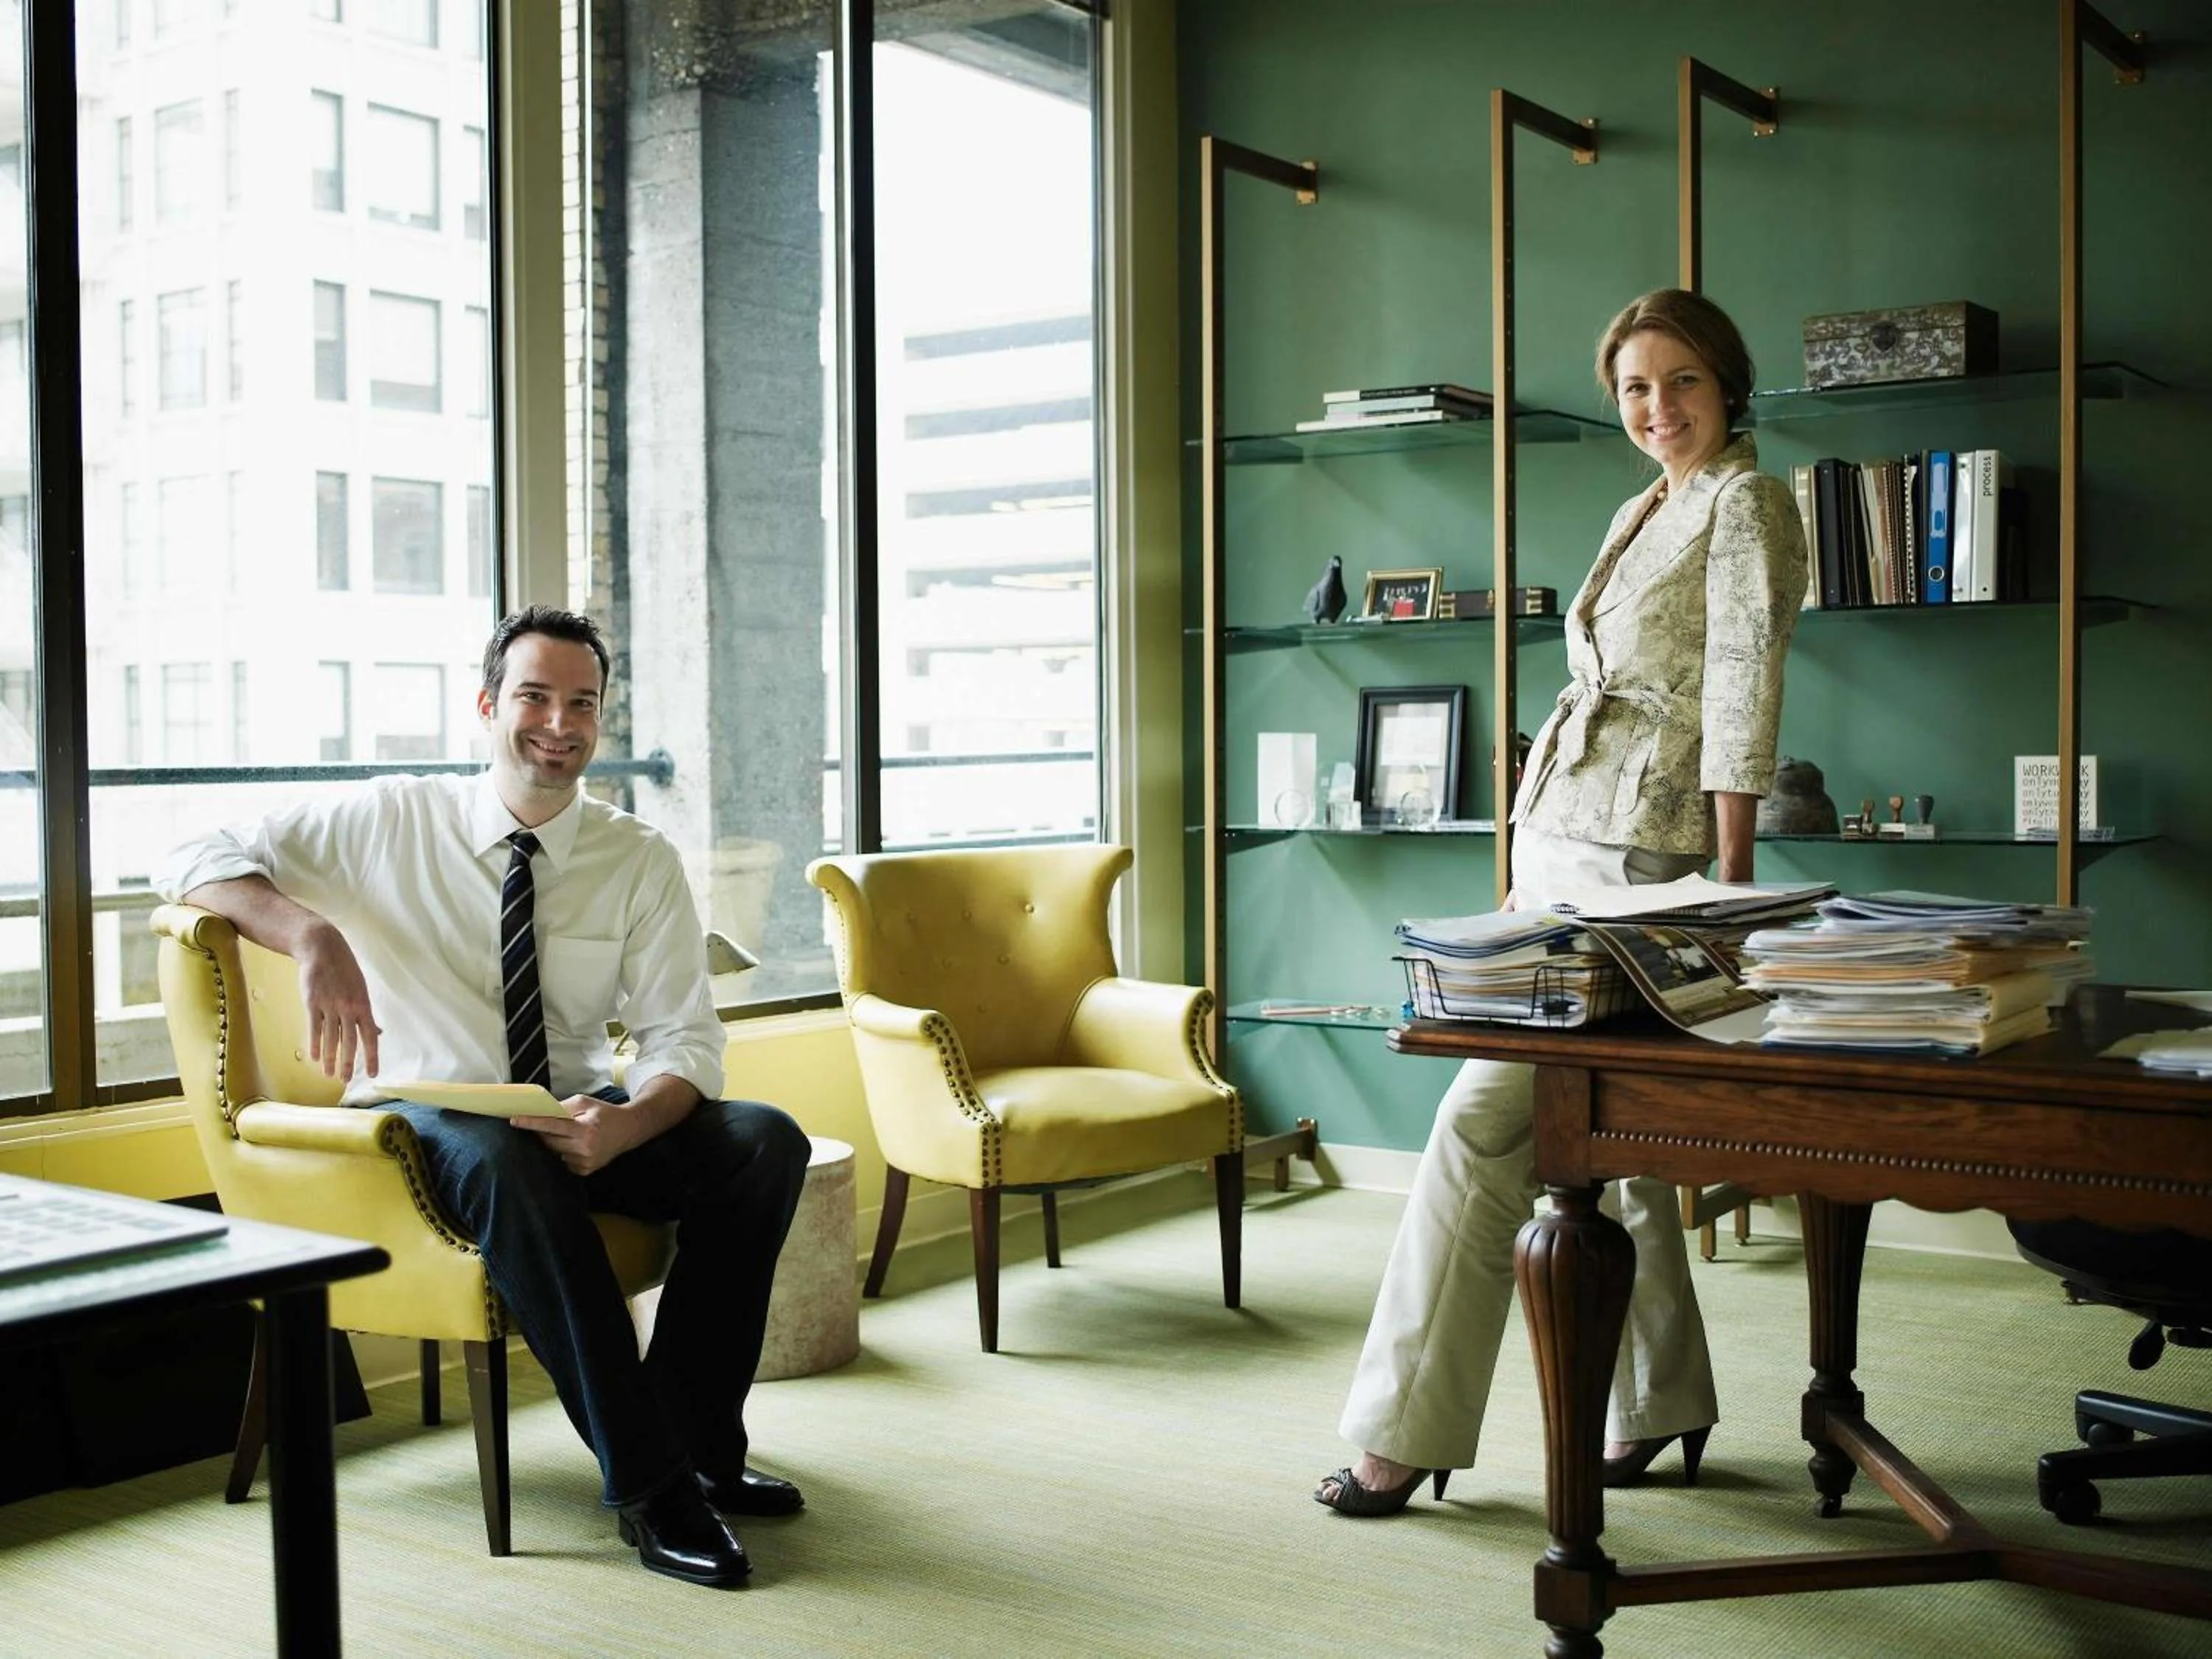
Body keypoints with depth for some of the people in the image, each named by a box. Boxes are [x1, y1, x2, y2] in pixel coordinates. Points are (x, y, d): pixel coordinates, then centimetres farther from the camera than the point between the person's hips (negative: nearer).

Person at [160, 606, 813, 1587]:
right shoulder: (395, 822, -3)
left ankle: (699, 1445, -14)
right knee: (500, 1156, -39)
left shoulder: (641, 860, 0)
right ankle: (645, 1486, -33)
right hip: (425, 1120, -3)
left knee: (767, 1140, -23)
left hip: (582, 1119, 3)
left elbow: (686, 1042, -5)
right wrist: (315, 938, -29)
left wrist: (622, 1126, -28)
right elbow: (197, 861, -8)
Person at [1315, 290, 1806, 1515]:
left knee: (1484, 1123, -11)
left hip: (1635, 857, -9)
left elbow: (1742, 692, -13)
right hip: (1560, 840, 9)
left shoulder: (1744, 503, -5)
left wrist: (1732, 880, -19)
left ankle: (1407, 1431, -4)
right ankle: (1660, 1410, 23)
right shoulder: (1643, 515, 21)